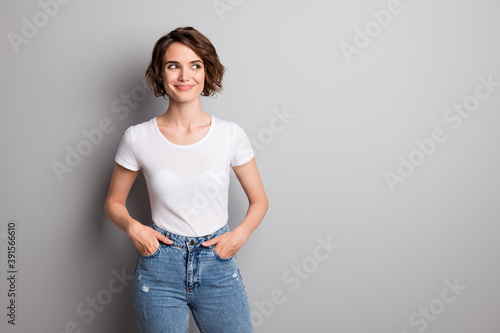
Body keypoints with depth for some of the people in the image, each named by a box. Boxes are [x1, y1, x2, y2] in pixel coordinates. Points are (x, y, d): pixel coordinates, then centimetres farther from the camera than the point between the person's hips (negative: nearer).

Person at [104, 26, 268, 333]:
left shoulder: (231, 135, -5)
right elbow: (114, 201, 7)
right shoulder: (138, 138, -6)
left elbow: (259, 200, 5)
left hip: (219, 266, 1)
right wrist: (132, 226, -12)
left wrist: (240, 234, -12)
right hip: (160, 267, 0)